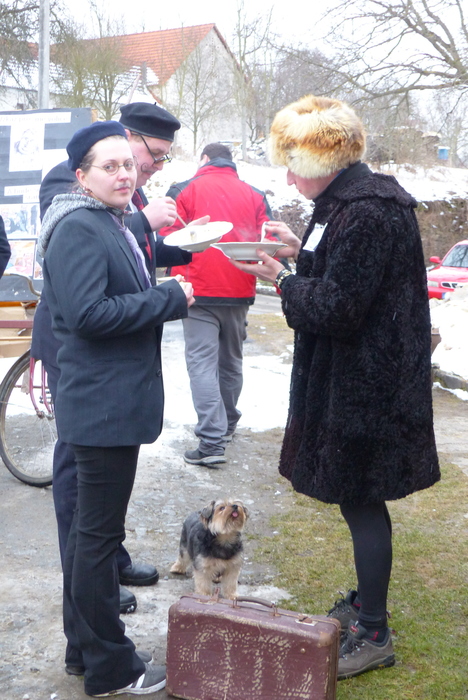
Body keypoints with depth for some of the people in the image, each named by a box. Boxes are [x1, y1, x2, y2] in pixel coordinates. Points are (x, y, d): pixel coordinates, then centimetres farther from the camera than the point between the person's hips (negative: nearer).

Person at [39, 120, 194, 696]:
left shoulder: (112, 225, 17)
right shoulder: (78, 228, -15)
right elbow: (89, 313, -24)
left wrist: (162, 294, 9)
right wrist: (171, 298, -18)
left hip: (112, 399, 11)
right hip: (103, 404, -11)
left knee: (92, 529, 18)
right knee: (99, 532, 1)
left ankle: (83, 644, 33)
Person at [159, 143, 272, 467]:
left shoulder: (184, 191, 2)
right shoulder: (254, 195, 8)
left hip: (199, 293, -3)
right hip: (239, 294, 4)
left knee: (202, 363, -3)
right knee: (232, 361, 19)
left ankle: (212, 441, -11)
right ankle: (227, 425, 34)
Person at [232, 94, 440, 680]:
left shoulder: (365, 211, -22)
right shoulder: (356, 198, 10)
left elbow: (336, 308, -24)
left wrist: (279, 279, -11)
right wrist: (301, 249, 7)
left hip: (363, 384, -10)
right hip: (356, 375, 10)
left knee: (360, 500, 1)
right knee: (358, 499, 20)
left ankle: (373, 634, 16)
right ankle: (365, 602, 37)